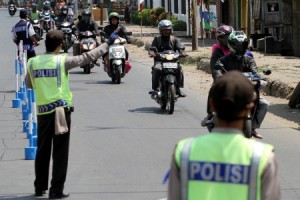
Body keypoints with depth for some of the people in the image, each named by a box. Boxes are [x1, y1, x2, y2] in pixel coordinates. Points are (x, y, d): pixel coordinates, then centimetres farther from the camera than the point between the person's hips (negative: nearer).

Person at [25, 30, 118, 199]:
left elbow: (29, 84, 15)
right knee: (60, 153, 1)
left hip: (43, 111, 4)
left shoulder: (33, 62, 1)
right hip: (61, 110, -4)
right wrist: (108, 44, 4)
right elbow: (87, 57, -5)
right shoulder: (62, 61, -9)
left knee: (42, 151, 16)